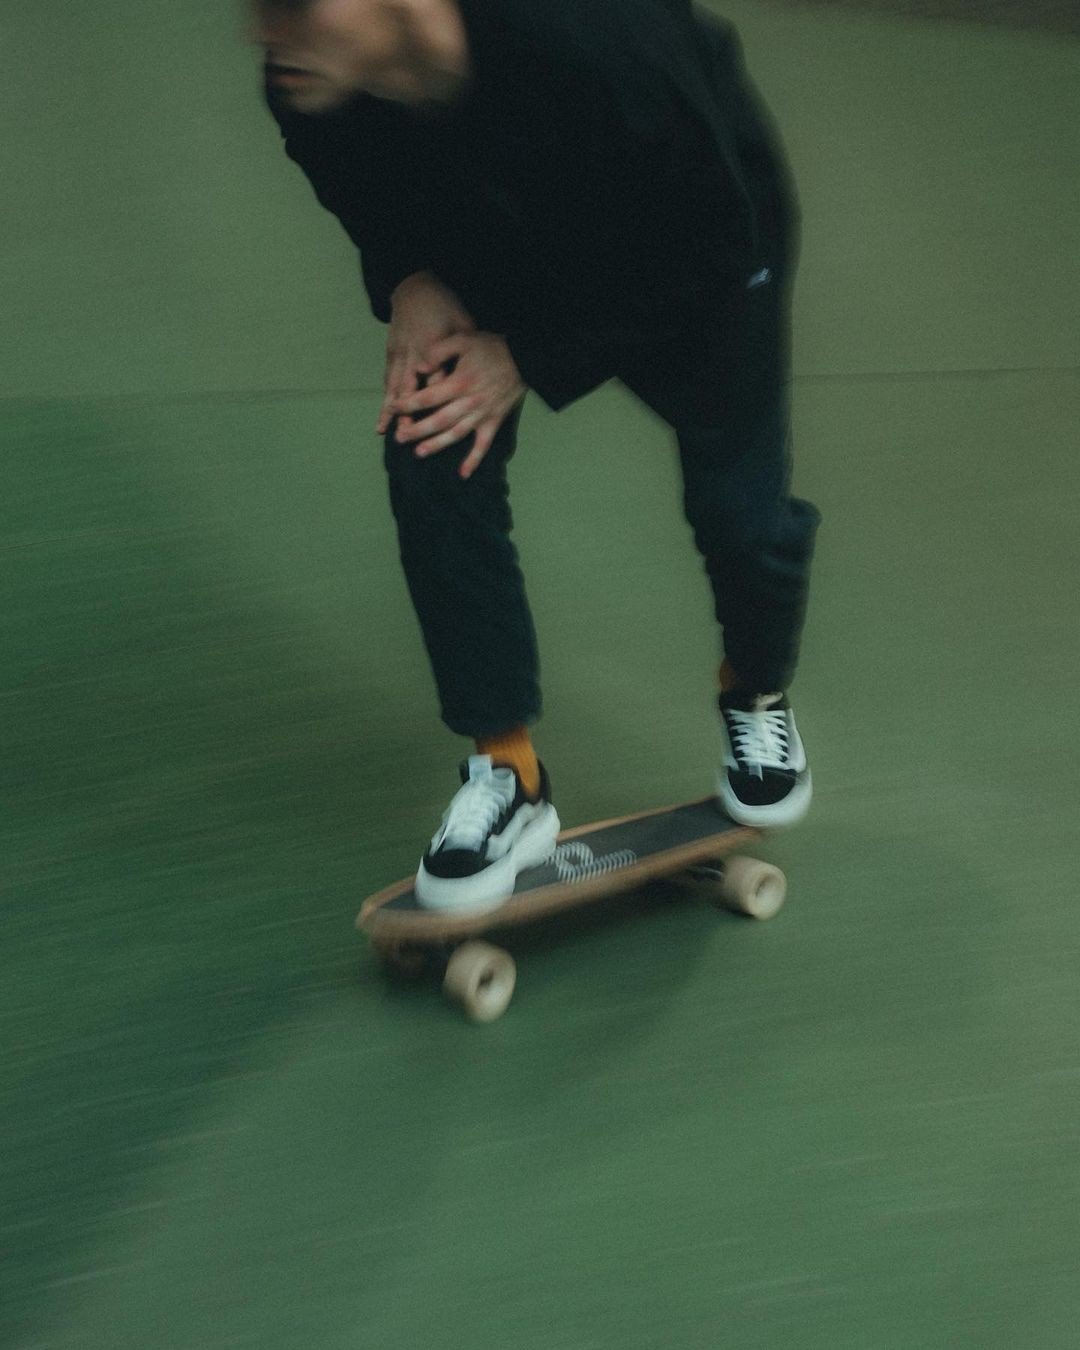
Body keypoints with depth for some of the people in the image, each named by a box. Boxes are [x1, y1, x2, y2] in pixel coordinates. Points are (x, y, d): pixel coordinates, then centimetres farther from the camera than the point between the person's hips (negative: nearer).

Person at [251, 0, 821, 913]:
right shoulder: (305, 82, -31)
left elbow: (711, 245, -28)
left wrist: (532, 360, -26)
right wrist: (407, 280, -21)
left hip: (699, 249, -3)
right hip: (498, 255, 4)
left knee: (739, 503, -2)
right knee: (432, 468, -13)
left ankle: (758, 698, 33)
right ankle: (507, 776, 1)